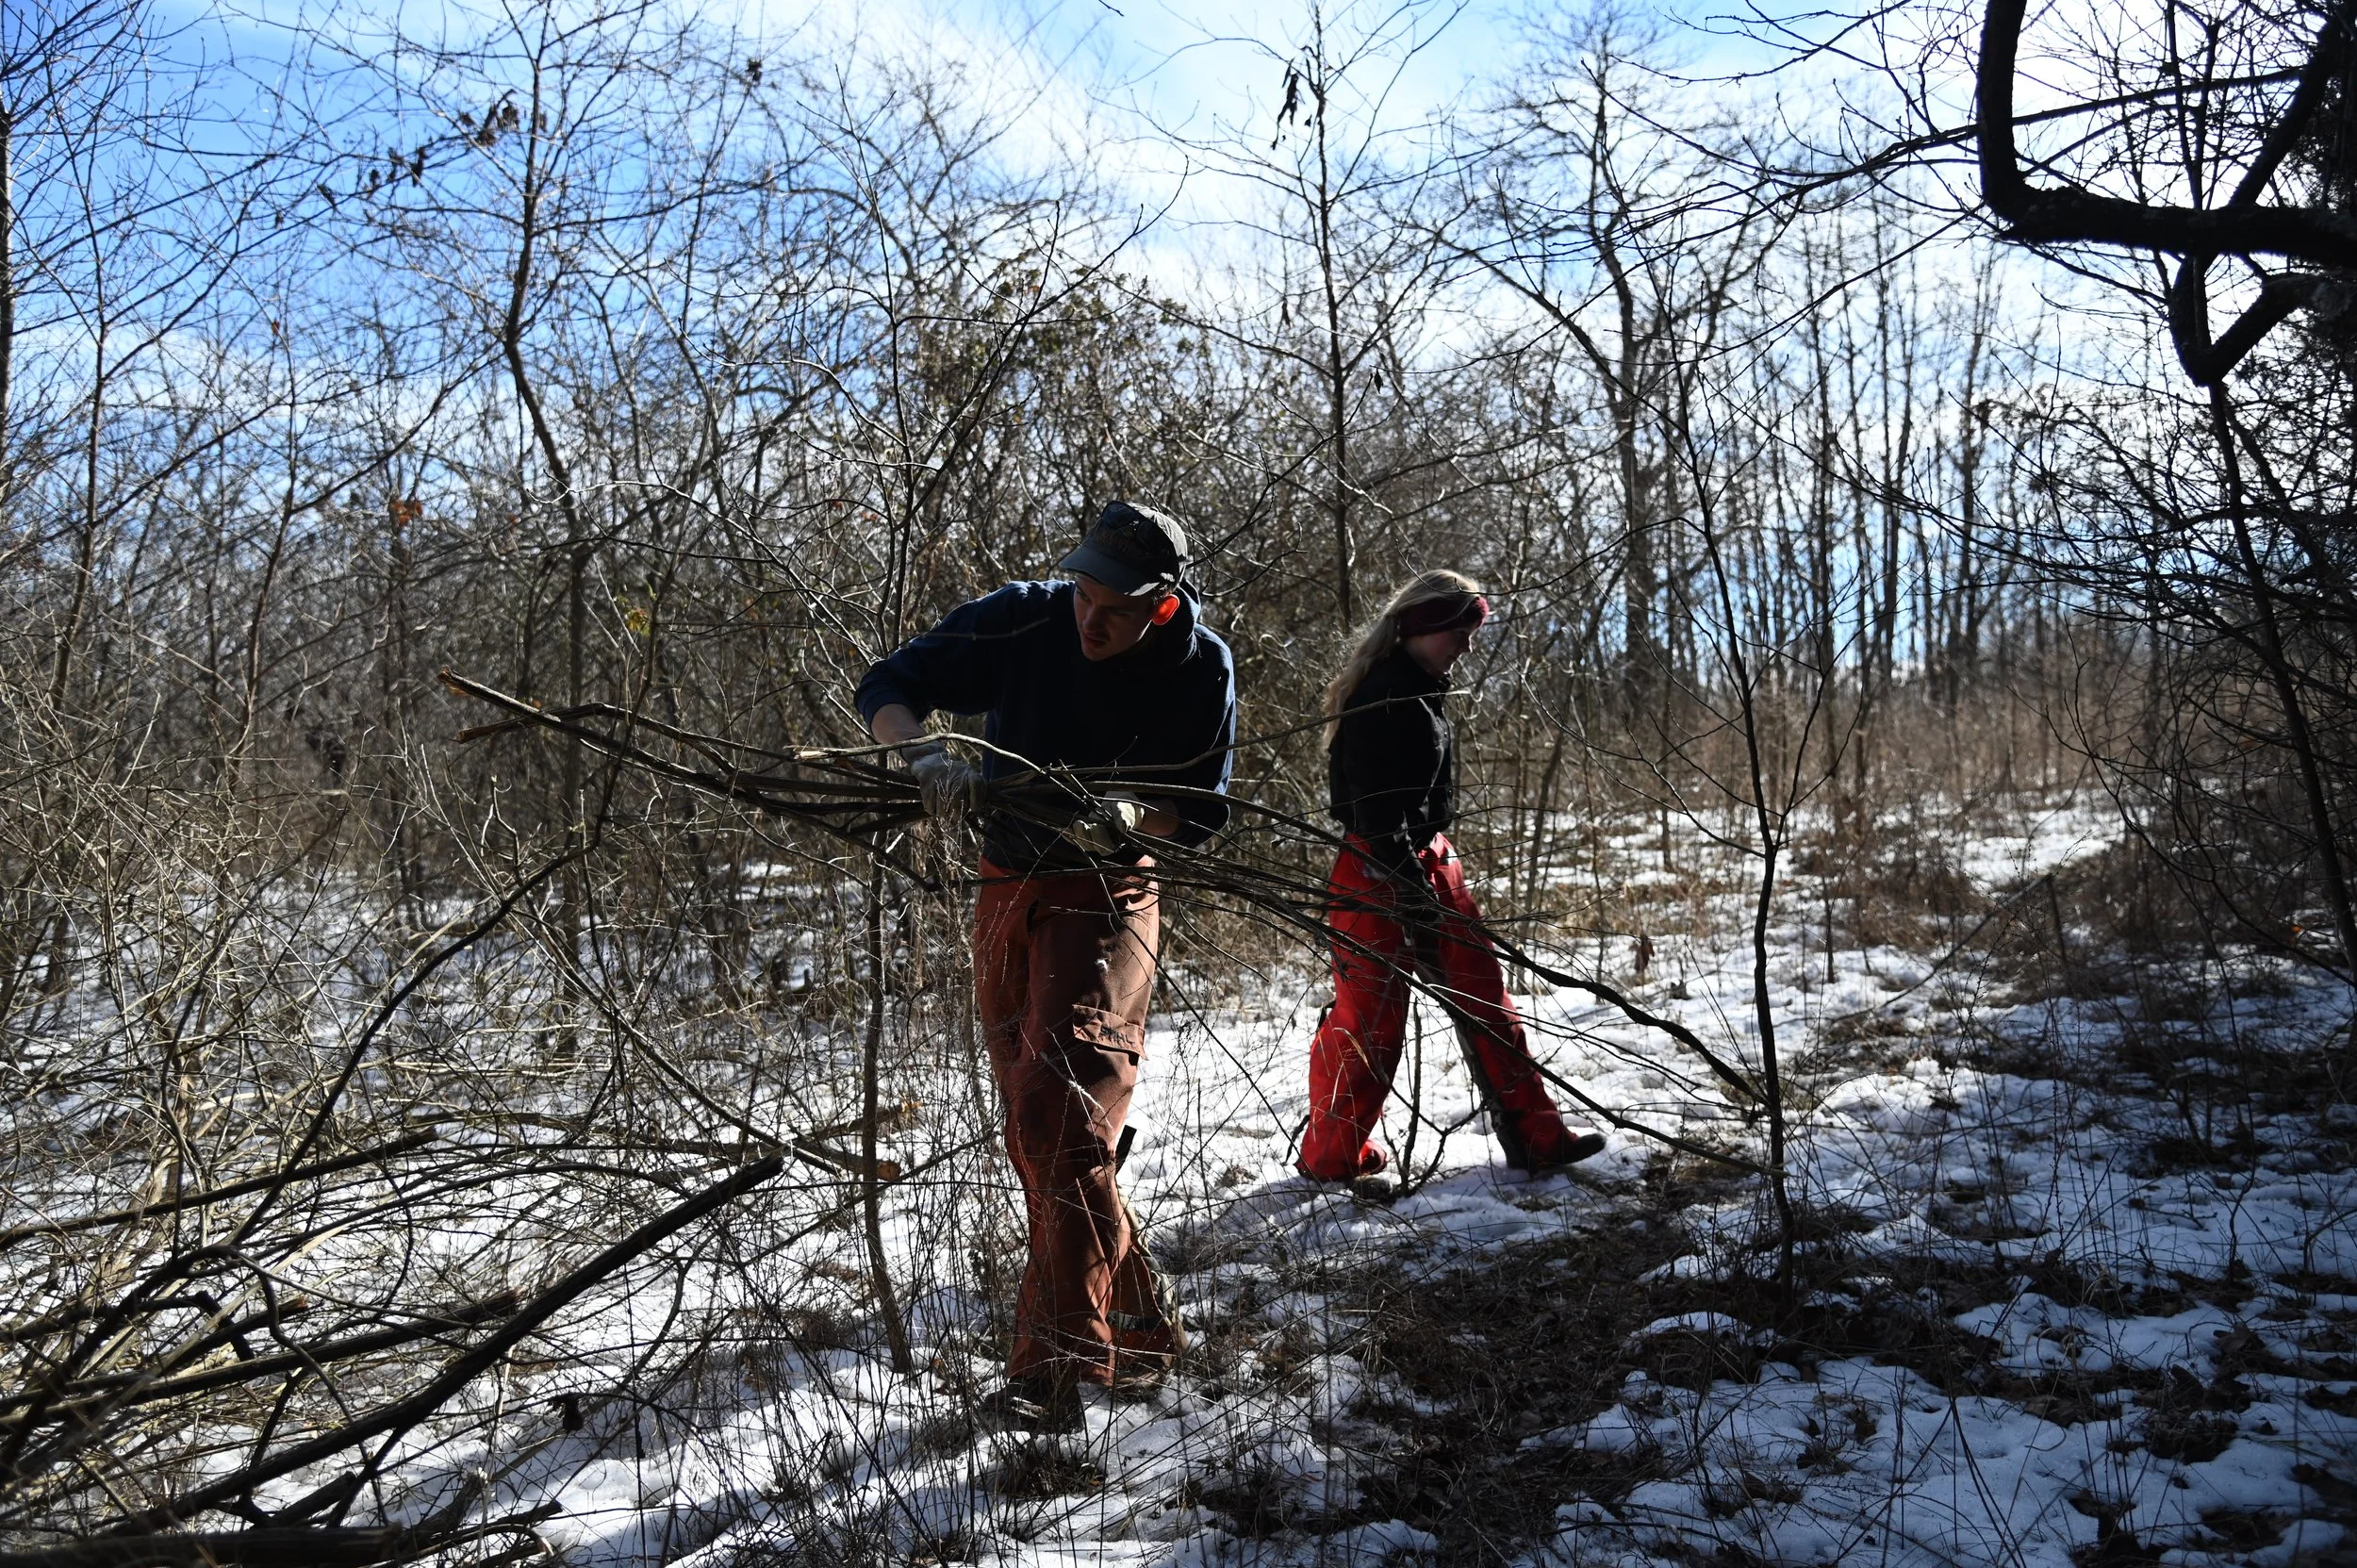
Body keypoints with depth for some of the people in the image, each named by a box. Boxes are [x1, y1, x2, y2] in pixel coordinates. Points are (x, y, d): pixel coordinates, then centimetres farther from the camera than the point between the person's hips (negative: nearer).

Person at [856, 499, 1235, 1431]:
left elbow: (1199, 813, -4)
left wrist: (1123, 818, -26)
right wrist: (928, 754, -28)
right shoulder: (1021, 621, -9)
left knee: (1064, 1111, -23)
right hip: (1007, 893, 4)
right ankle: (1139, 1329, 25)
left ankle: (1058, 1358, -20)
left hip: (1108, 894, -4)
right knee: (1036, 1134, 10)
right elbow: (888, 691, -6)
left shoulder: (1199, 668, -11)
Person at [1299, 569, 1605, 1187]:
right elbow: (1375, 808, -23)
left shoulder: (1422, 690, 13)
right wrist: (1412, 891, -25)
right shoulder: (1382, 696, -18)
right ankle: (1332, 1155, 13)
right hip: (1379, 868, -10)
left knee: (1481, 990, 10)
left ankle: (1533, 1134, 16)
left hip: (1429, 857, 10)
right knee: (1370, 1012, -2)